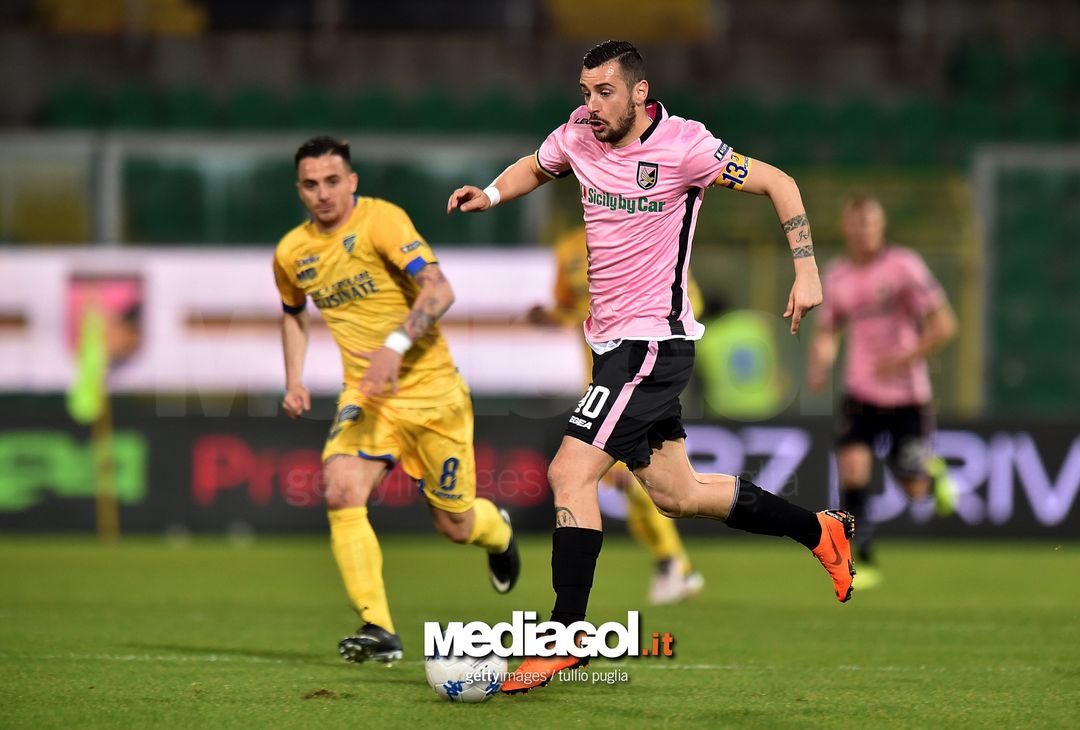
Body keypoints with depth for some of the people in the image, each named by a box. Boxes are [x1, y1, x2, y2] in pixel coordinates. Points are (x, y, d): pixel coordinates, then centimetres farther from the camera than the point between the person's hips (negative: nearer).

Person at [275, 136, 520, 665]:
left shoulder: (381, 221, -14)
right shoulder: (292, 253, 4)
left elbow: (438, 290, -24)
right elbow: (293, 312, 26)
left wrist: (395, 345, -37)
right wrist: (293, 380, 13)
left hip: (429, 389, -4)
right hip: (364, 395, 4)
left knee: (456, 526, 4)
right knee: (342, 493, -23)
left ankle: (497, 530, 44)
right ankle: (378, 630, -20)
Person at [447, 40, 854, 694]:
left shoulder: (683, 147, -15)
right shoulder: (579, 135, 3)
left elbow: (777, 183, -7)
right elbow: (536, 167, 25)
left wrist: (807, 269, -14)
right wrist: (491, 194, 4)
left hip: (654, 340, -8)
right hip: (613, 340, 8)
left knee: (570, 471, -16)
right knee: (676, 495, 16)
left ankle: (565, 637, -11)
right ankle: (820, 530, 33)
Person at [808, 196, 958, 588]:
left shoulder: (904, 266, -10)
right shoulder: (836, 276, 5)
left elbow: (944, 325, -12)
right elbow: (827, 331, 17)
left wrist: (903, 361, -21)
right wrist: (819, 366, -4)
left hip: (907, 396, -3)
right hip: (861, 392, 3)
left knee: (914, 491, 2)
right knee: (852, 464, -18)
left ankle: (933, 471, 40)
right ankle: (861, 561, -10)